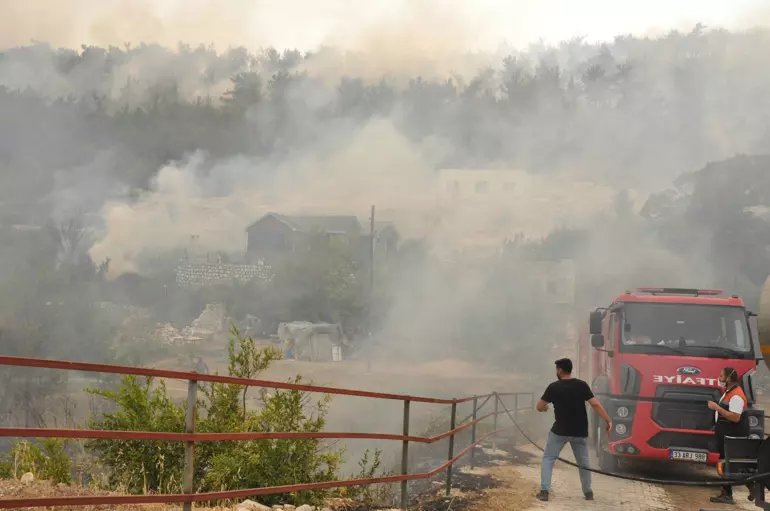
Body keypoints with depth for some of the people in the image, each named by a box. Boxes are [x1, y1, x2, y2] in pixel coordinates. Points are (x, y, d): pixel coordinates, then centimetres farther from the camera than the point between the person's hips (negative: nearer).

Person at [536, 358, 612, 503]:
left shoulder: (553, 387, -7)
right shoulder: (582, 385, -4)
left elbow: (539, 407, 1)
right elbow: (595, 405, -9)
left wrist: (545, 408, 24)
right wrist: (608, 420, -2)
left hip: (560, 431, -2)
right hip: (580, 432, 2)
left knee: (548, 458, 9)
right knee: (583, 462, 19)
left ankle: (544, 491, -2)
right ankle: (588, 492, 24)